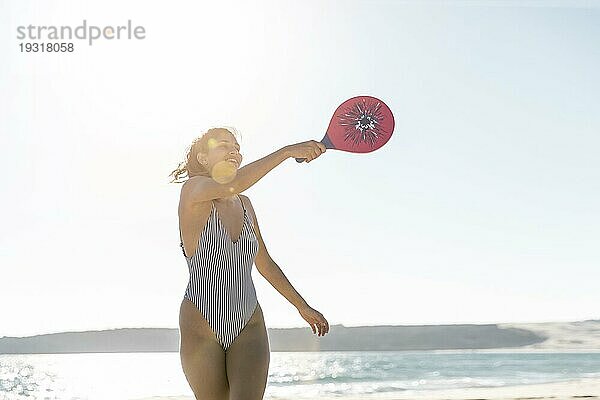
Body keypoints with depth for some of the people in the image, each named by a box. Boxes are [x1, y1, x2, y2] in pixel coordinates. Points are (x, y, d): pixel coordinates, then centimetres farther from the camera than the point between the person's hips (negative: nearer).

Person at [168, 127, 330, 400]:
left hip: (249, 326, 4)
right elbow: (231, 185, -29)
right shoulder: (193, 190, -5)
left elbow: (265, 264, 21)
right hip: (201, 328, -4)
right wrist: (287, 151, -28)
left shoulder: (245, 205, 13)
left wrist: (302, 306, 24)